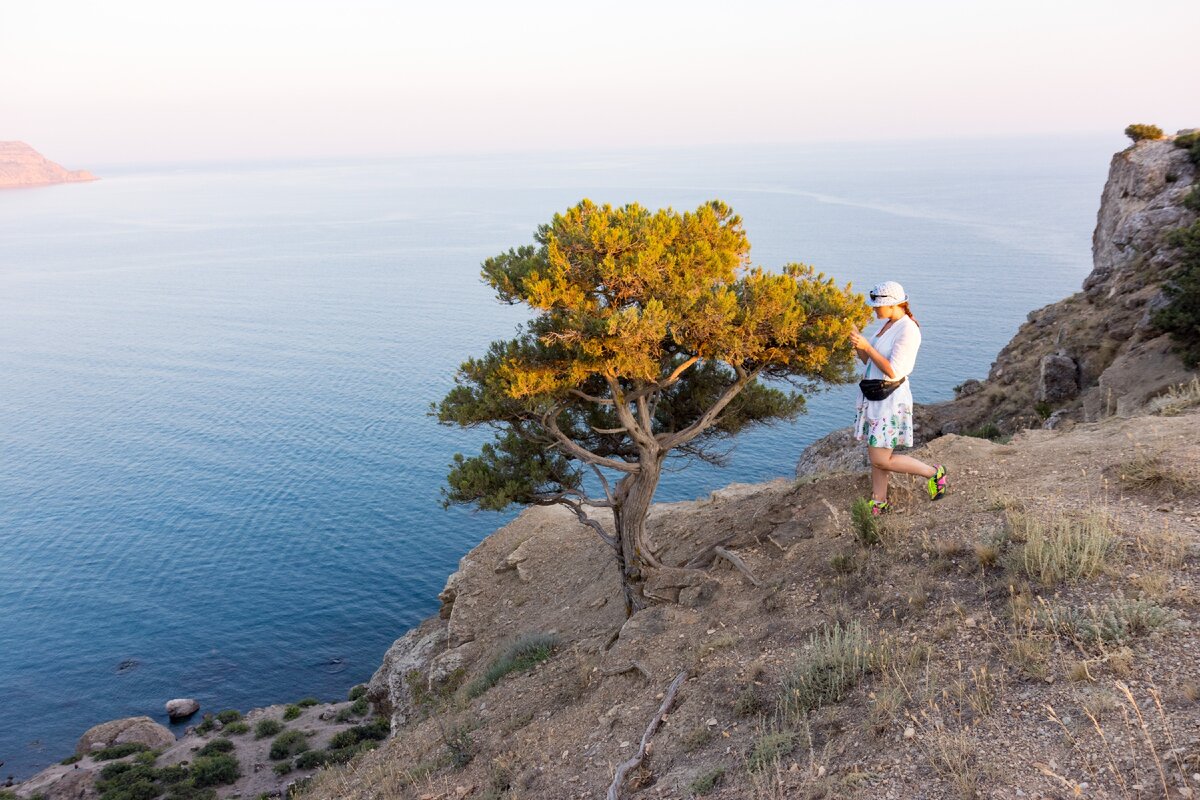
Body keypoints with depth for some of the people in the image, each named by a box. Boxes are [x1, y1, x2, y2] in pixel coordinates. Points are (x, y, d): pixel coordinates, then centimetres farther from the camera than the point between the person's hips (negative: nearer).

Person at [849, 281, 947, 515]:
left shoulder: (908, 330, -20)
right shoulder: (888, 325, 10)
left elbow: (893, 372, -24)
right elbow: (868, 361, 14)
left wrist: (867, 346, -24)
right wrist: (857, 342, -4)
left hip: (890, 400, -9)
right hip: (874, 398, 9)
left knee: (881, 460, -4)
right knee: (875, 454, 14)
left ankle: (933, 473, 13)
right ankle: (879, 503, 26)